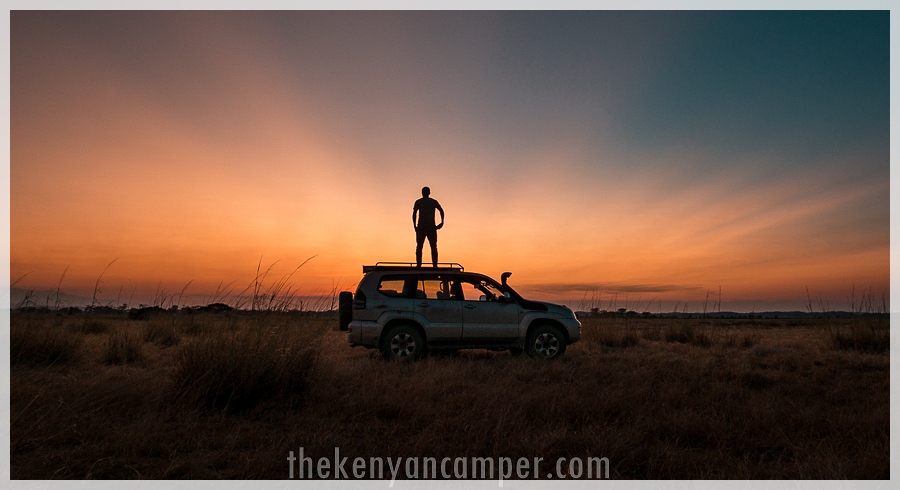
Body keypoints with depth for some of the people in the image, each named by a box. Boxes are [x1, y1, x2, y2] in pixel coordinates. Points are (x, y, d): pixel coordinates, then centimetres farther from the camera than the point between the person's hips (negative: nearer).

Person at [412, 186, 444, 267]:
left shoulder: (418, 202, 9)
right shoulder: (434, 202, 13)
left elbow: (414, 214, -4)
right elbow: (441, 210, -1)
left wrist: (414, 225, -2)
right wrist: (442, 222, -2)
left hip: (421, 226, -1)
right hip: (431, 226, 1)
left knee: (419, 246, 1)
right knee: (433, 247, 2)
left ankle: (418, 265, -7)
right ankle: (435, 265, -5)